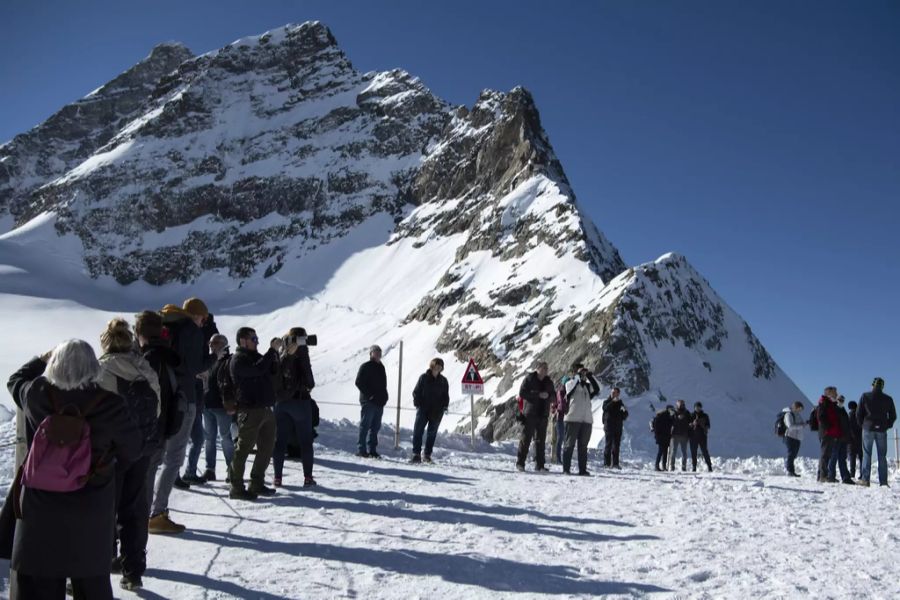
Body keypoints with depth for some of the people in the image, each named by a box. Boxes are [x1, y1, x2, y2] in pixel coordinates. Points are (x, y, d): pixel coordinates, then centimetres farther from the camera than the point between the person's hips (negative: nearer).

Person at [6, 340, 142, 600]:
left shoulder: (36, 394, -11)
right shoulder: (109, 405, -16)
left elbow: (16, 381, 15)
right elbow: (133, 449, -2)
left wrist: (42, 360, 29)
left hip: (41, 507, 1)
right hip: (92, 511, -1)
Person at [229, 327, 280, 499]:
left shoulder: (256, 356, 20)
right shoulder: (238, 359, -8)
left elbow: (273, 370, 18)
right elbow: (257, 369, -23)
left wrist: (275, 352, 4)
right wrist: (273, 350, -19)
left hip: (265, 409, 9)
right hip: (249, 409, -9)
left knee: (267, 447, 12)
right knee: (243, 448, -5)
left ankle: (257, 484, 20)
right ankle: (237, 488, 0)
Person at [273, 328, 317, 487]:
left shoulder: (280, 356, 3)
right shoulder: (301, 354, -12)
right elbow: (307, 378, -13)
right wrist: (310, 385, 6)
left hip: (281, 401, 4)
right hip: (300, 400, -4)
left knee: (280, 439, 9)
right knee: (305, 440, 5)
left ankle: (278, 477, 8)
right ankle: (308, 477, 5)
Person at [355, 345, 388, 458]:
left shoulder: (381, 367, 18)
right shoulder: (366, 367, -5)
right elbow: (359, 382, -12)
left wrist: (384, 396, 10)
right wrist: (369, 395, -16)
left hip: (379, 402, 7)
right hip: (368, 402, -7)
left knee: (375, 427, 8)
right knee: (365, 426, -5)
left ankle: (372, 450, 12)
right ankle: (361, 449, -2)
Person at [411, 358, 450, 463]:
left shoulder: (443, 380, 8)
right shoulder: (423, 377, 1)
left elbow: (446, 395, 15)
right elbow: (416, 392, 3)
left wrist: (444, 406, 2)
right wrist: (417, 403, -8)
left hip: (437, 412, 2)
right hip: (423, 409, -2)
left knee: (432, 433, 7)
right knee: (418, 431, -10)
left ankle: (428, 455, 15)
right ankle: (416, 454, -8)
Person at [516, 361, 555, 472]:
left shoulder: (548, 382, 13)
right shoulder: (529, 379, -1)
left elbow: (554, 396, 16)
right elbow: (522, 393, -10)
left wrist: (548, 395, -8)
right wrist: (538, 394, -17)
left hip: (543, 414, 5)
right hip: (530, 414, -5)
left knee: (541, 440, 6)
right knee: (526, 438, -5)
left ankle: (539, 465, 11)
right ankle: (520, 462, 0)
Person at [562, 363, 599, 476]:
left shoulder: (587, 385, 17)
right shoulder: (570, 383, 5)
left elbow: (597, 389, 0)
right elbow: (570, 386, -18)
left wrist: (589, 376, -5)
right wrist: (578, 374, -15)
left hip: (587, 420, 5)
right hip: (573, 419, -4)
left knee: (583, 446, 7)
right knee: (570, 444, -2)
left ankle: (582, 469, 10)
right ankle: (566, 469, 0)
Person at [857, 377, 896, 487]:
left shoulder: (865, 396, -3)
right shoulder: (888, 399, 2)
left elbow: (859, 413, -2)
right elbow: (893, 415, 7)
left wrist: (862, 424, 11)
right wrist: (887, 425, 17)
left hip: (868, 428, -1)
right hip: (882, 430, 2)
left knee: (867, 454, 1)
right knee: (882, 456, 6)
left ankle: (865, 479, -6)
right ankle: (883, 481, 3)